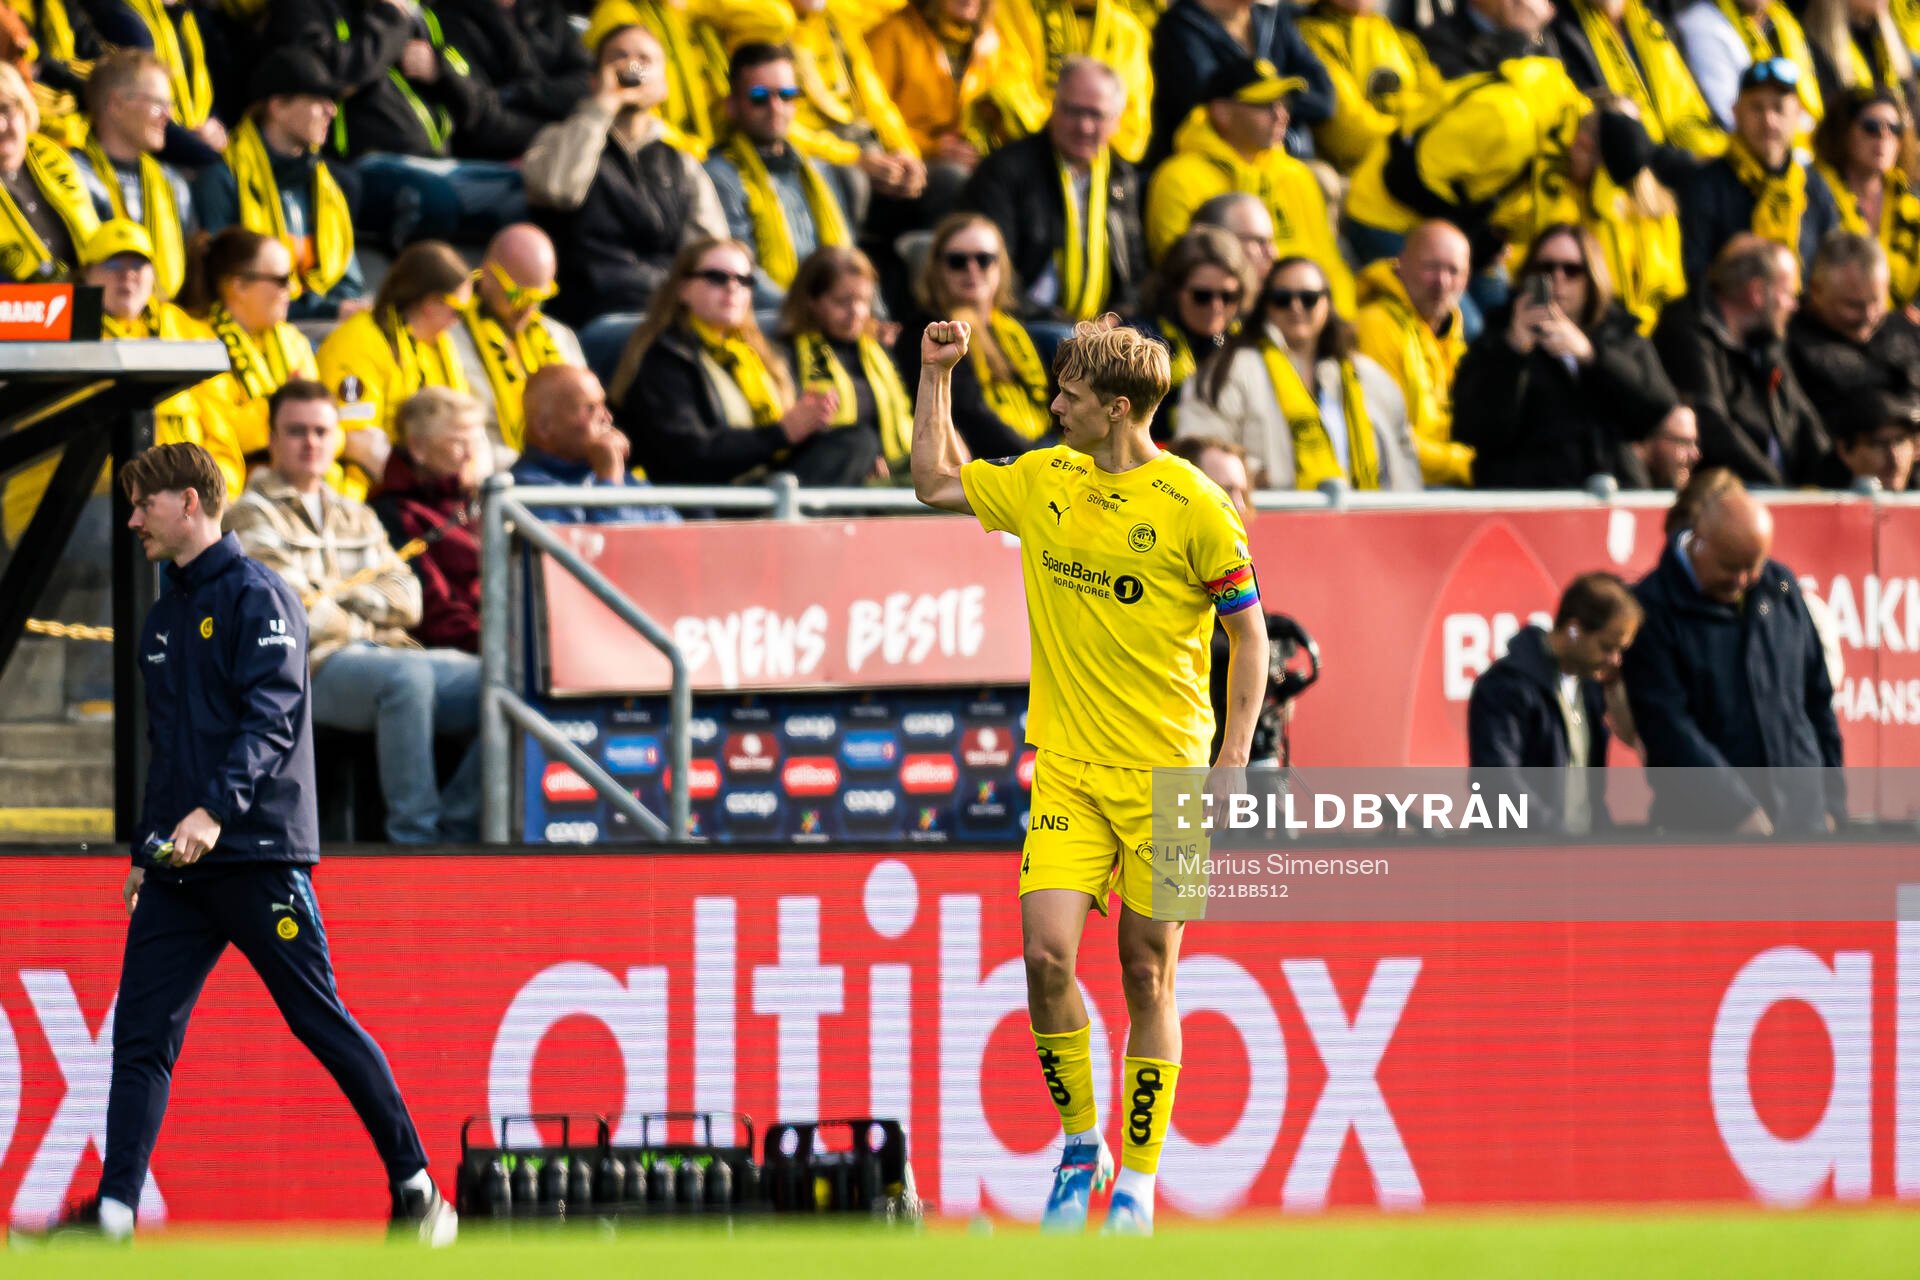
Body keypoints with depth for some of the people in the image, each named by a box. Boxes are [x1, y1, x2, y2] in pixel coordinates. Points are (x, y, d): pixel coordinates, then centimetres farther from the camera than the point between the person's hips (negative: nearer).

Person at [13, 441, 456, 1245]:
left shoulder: (256, 597, -6)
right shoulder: (163, 620, 20)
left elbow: (273, 717, -17)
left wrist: (216, 811, -29)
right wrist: (145, 852, 21)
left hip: (258, 855, -8)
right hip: (177, 869, 8)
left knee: (319, 1021, -4)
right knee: (141, 1035, -3)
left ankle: (417, 1191, 6)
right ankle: (115, 1211, -8)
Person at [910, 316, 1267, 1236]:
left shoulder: (1192, 505, -8)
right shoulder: (1043, 483, 7)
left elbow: (1249, 632, -3)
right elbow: (935, 482, 22)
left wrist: (1233, 760, -8)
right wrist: (936, 374, 15)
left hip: (1164, 772, -4)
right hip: (1067, 769, 4)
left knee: (1146, 979, 0)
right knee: (1047, 954, -11)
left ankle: (1137, 1182, 9)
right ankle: (1080, 1147, 8)